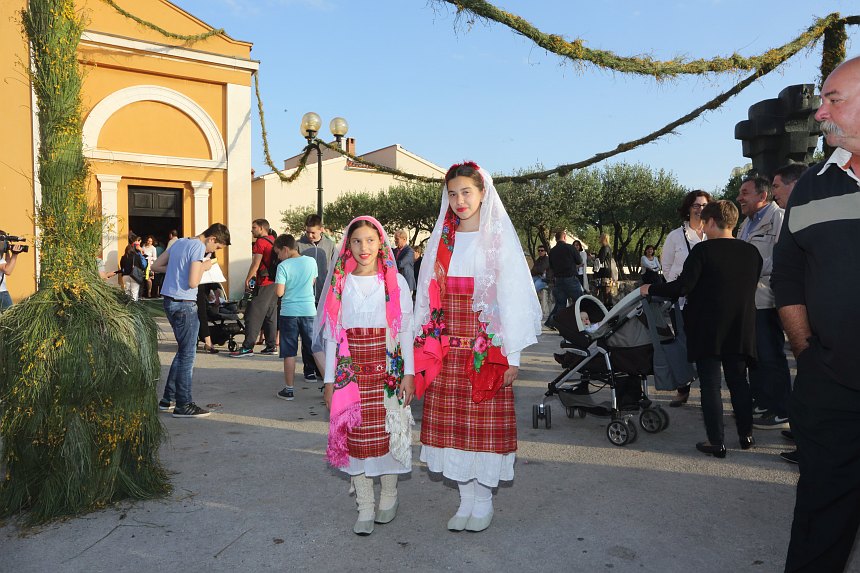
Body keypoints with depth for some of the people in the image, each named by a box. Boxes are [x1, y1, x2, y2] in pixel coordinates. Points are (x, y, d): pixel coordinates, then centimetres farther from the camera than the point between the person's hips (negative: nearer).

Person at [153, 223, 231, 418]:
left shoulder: (179, 242, 13)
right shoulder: (199, 247, -15)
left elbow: (157, 266, 16)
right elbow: (193, 283, -21)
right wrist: (203, 267, -5)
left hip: (169, 301, 9)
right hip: (184, 305, -9)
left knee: (183, 351, 18)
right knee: (187, 354, 0)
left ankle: (168, 399, 24)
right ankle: (183, 405, 7)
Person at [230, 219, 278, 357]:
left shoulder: (260, 242, -9)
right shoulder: (273, 241, 16)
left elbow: (256, 264, -13)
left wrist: (247, 279, -4)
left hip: (264, 284, -9)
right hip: (275, 282, 9)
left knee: (253, 315, -7)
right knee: (270, 315, 11)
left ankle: (247, 347, -8)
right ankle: (270, 346, 14)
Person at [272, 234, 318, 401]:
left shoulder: (283, 266, -10)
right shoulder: (311, 261, 2)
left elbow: (279, 292, -15)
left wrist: (282, 286, 4)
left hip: (289, 312, -3)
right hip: (309, 310, 3)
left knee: (289, 353, 5)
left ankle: (289, 389, 11)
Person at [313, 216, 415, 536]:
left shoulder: (396, 281, 2)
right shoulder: (340, 283, 6)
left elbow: (406, 329, 1)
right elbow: (332, 334, 7)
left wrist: (409, 373, -4)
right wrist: (329, 379, 5)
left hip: (387, 368, -1)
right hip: (350, 371, 2)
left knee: (389, 431, 1)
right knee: (355, 435, 2)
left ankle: (389, 496, 23)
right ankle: (365, 507, 14)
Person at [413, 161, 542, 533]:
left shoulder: (500, 238, -2)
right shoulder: (441, 239, 11)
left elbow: (515, 297, -6)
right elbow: (428, 294, 11)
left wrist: (512, 354, -11)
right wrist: (426, 345, 5)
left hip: (486, 346, -4)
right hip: (446, 347, 4)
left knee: (484, 424, 1)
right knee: (451, 423, 7)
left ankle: (484, 500, 19)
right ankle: (466, 498, 22)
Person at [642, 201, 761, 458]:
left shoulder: (703, 250, -14)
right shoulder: (752, 252, 4)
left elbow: (682, 287, -18)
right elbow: (749, 288, 14)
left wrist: (650, 289, -6)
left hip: (707, 331, -5)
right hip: (741, 331, 5)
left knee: (710, 384, 2)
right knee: (738, 381, 17)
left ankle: (716, 442, 5)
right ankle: (746, 435, 26)